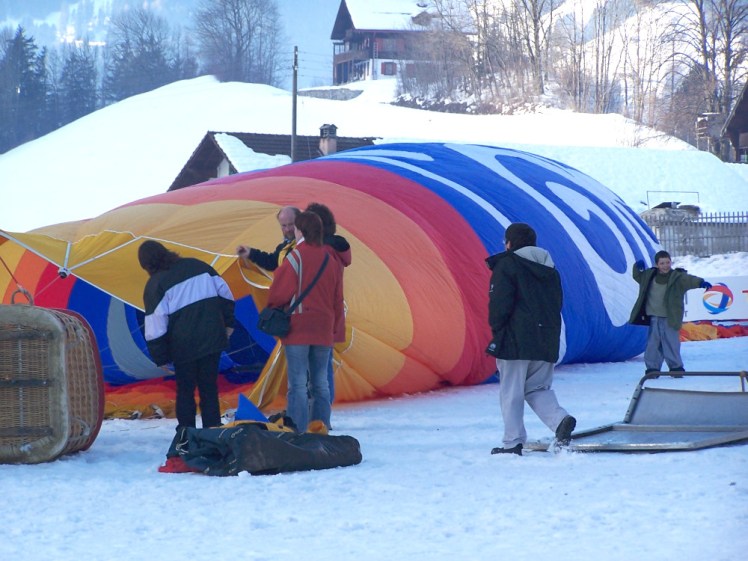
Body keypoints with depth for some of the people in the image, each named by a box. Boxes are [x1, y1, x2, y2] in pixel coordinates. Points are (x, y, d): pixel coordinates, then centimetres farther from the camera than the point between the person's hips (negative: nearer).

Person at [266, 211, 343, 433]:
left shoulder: (296, 256, -10)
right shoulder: (331, 260, 9)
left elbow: (280, 292, -10)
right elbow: (338, 299, 13)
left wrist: (272, 307, 10)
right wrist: (334, 327, 22)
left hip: (298, 329, -5)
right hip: (324, 331, 5)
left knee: (298, 383, -6)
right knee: (320, 383, 11)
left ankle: (298, 432, -10)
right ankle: (321, 430, 12)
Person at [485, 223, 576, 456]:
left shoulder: (506, 265, -6)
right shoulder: (549, 268, 16)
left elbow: (500, 303, -14)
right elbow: (557, 303, 18)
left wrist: (496, 328, -3)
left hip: (515, 341, -7)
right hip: (546, 341, 7)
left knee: (511, 392, 0)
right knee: (537, 388, 16)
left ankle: (513, 443, -2)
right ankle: (560, 419, -10)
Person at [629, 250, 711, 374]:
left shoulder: (677, 277, -8)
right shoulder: (650, 275, 6)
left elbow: (689, 280, -24)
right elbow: (638, 276, 24)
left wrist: (701, 283, -43)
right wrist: (638, 267, 3)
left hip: (670, 319, -4)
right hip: (654, 317, 4)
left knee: (671, 343, -4)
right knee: (653, 344, 7)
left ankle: (676, 367, 8)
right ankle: (652, 368, 15)